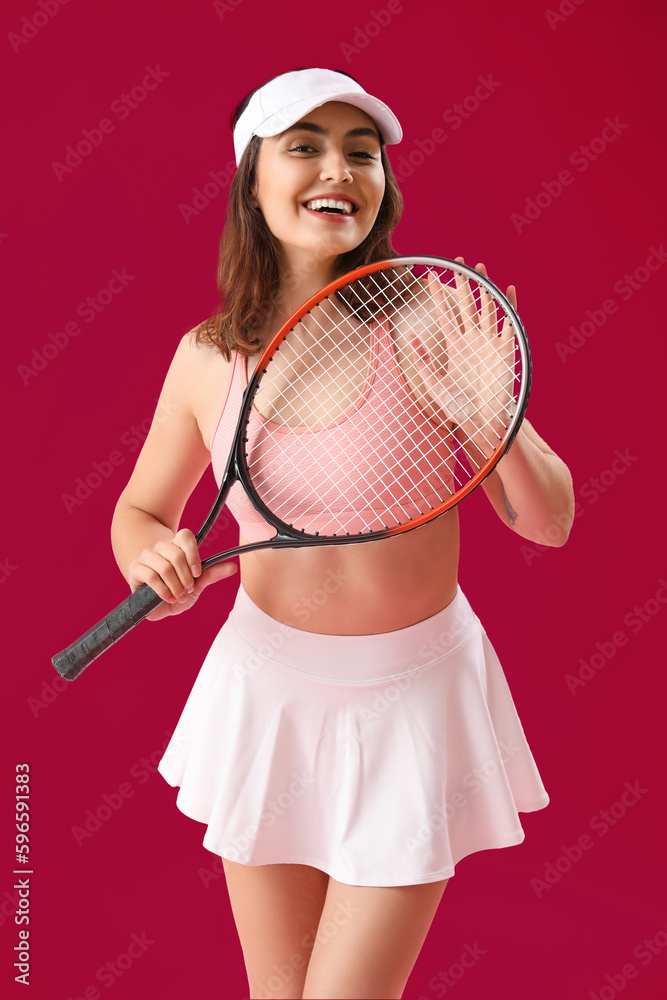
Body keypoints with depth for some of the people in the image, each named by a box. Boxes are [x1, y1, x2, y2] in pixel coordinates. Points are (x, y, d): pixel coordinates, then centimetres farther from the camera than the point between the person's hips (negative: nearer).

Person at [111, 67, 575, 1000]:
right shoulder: (208, 357, -7)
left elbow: (549, 521, -7)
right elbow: (139, 510, 8)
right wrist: (153, 559, -15)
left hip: (418, 695, -1)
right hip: (267, 690, 2)